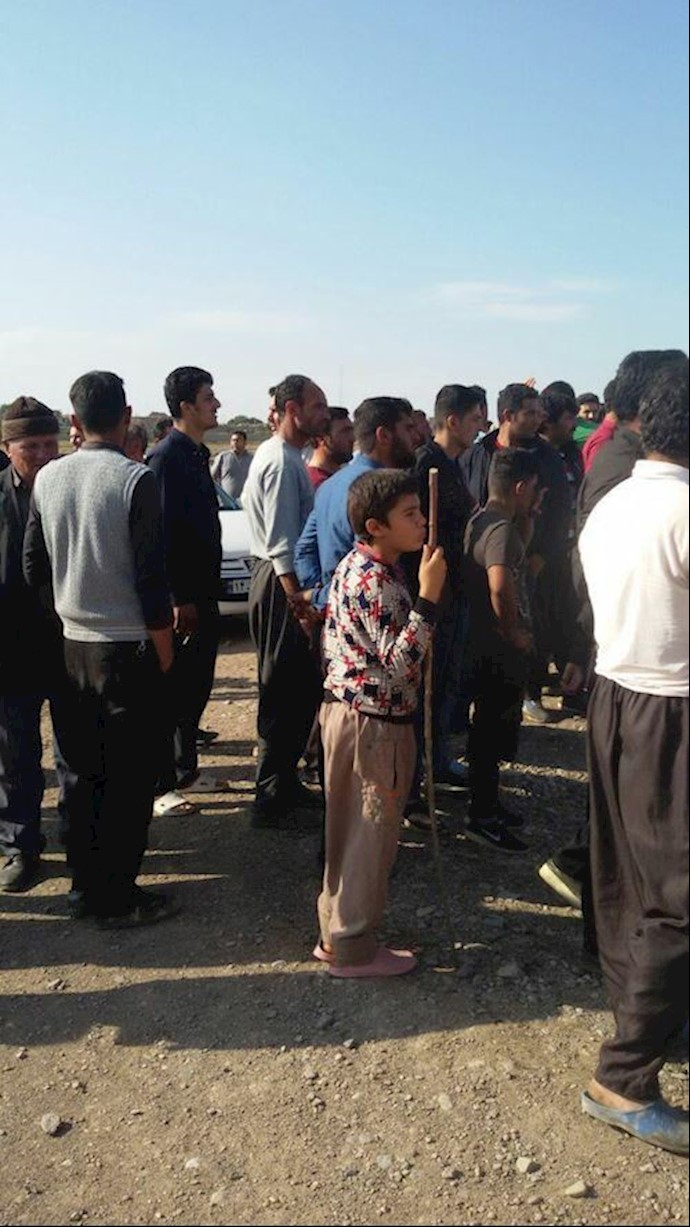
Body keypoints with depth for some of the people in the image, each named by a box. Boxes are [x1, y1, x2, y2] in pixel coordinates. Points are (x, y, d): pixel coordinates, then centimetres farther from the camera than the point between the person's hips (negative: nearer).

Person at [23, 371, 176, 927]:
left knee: (80, 768, 15)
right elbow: (151, 575, -14)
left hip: (72, 645, 5)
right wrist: (164, 650, -5)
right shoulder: (136, 480, -14)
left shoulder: (47, 479, 2)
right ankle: (118, 897, 14)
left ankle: (85, 885, 27)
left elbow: (34, 567, 8)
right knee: (128, 776, 5)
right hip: (128, 646, -5)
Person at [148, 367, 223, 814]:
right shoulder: (166, 457, -15)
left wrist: (208, 591, 17)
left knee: (197, 685, 17)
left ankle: (185, 766, 31)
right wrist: (178, 600, -20)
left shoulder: (199, 453, 13)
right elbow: (162, 533, -19)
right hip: (181, 596, -9)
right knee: (172, 689, -1)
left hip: (203, 592, 9)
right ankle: (161, 785, 10)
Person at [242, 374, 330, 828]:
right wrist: (298, 601, -23)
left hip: (286, 580, 10)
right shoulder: (282, 462, -16)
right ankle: (272, 798, 6)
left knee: (299, 687, 17)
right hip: (282, 584, -10)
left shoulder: (286, 456, 16)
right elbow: (281, 543, -22)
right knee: (284, 691, -4)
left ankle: (284, 780, 30)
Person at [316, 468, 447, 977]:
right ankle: (354, 949, 18)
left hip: (346, 709, 10)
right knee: (372, 836, 4)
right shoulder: (375, 582, -22)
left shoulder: (355, 566, 9)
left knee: (350, 831, 19)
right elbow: (399, 662, -28)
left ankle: (337, 930, 32)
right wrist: (428, 596, -27)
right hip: (374, 724, -10)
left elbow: (332, 644, 14)